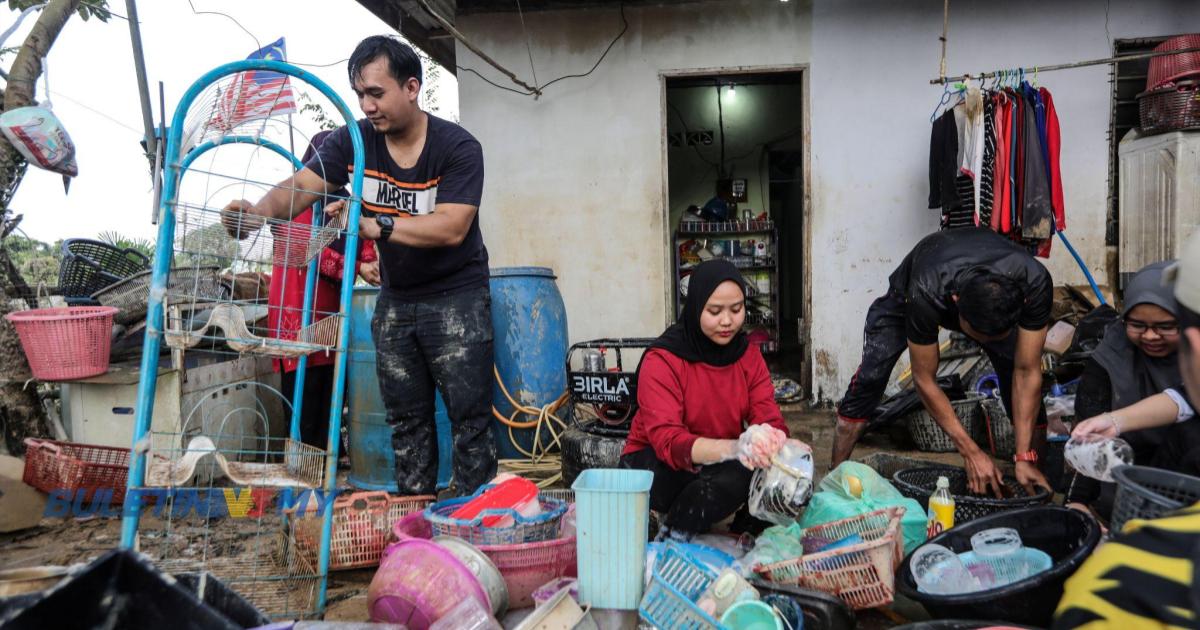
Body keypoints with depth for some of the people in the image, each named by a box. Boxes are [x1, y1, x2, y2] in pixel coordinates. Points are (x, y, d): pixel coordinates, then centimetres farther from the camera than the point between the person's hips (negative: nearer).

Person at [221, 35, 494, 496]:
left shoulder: (458, 147, -16)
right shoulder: (354, 140, -5)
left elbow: (451, 228, -27)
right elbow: (299, 186, -16)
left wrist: (374, 225, -35)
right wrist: (260, 210, -37)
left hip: (456, 298, -4)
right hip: (395, 299, 5)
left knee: (470, 416, -2)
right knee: (406, 418, 11)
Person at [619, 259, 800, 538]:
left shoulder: (748, 354, -2)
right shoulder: (662, 360, -19)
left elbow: (769, 419, -11)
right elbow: (667, 440, -30)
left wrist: (774, 441, -37)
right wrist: (734, 449, -47)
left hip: (719, 462, 5)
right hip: (655, 465, -5)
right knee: (737, 472, -33)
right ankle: (672, 540, -12)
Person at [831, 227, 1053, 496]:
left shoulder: (1035, 284, -39)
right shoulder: (926, 294, -45)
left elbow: (1027, 373, -29)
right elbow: (925, 381, -31)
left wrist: (1025, 458, -30)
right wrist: (972, 453, -31)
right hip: (906, 294, -2)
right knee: (870, 379, -18)